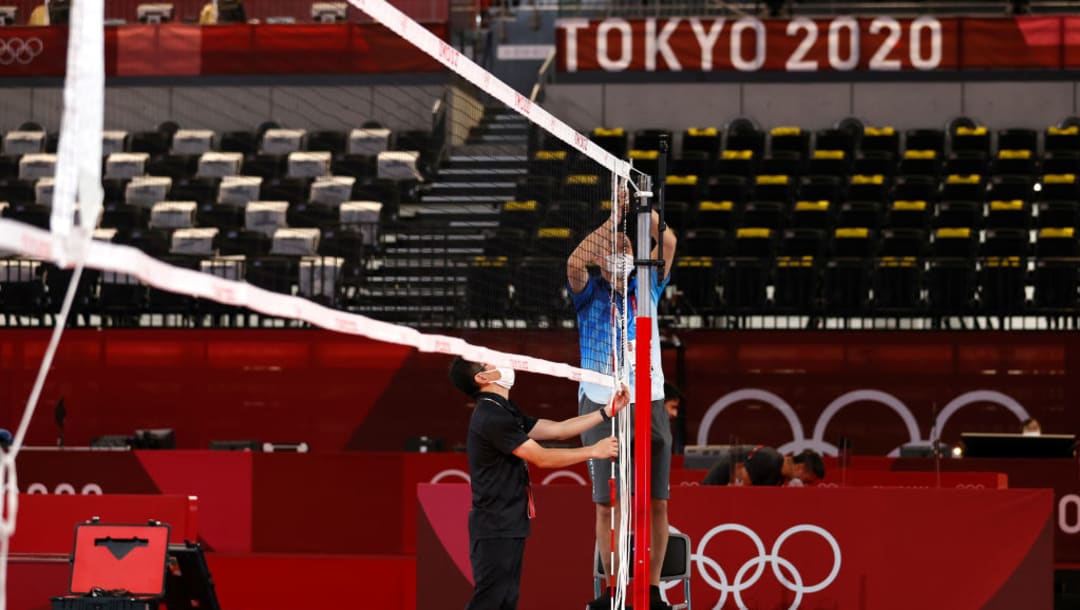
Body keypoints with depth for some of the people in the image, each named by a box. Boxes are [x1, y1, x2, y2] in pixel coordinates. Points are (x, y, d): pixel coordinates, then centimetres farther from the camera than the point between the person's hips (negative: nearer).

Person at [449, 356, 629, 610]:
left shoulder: (505, 413, 15)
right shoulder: (491, 418, -17)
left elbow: (556, 430, 16)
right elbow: (542, 458, -16)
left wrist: (606, 412, 12)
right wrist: (593, 451, -8)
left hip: (508, 529, 10)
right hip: (495, 531, -10)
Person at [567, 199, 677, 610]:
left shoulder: (646, 287, 10)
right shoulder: (589, 293, 5)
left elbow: (667, 243, -3)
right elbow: (574, 262, -16)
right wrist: (613, 219, -23)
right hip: (601, 405, -1)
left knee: (656, 504, -3)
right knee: (606, 505, -1)